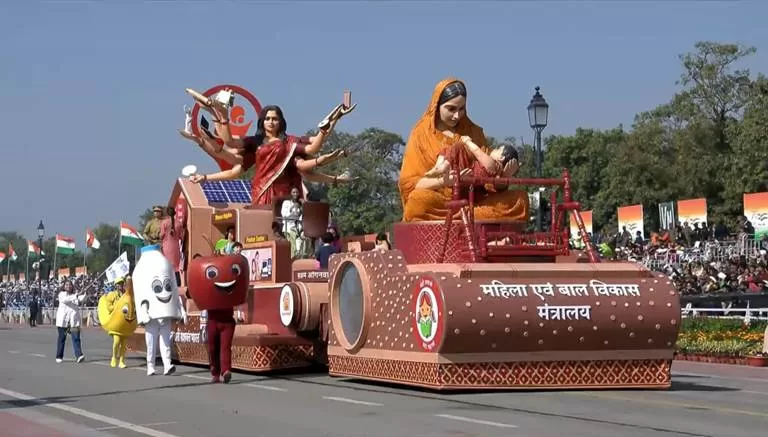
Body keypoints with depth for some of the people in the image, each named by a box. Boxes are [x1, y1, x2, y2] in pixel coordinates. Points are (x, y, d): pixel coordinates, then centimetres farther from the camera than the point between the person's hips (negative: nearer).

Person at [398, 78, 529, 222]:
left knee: (520, 198, -19)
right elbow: (408, 183, -5)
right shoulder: (421, 133, 4)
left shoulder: (473, 132, 13)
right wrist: (443, 181, -20)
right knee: (420, 199, -37)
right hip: (437, 205, -4)